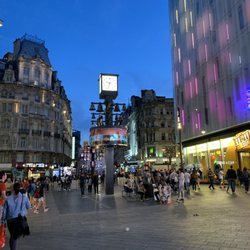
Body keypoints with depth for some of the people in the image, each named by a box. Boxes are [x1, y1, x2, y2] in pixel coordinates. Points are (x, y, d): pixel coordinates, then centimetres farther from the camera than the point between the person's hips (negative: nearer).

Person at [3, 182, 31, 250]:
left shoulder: (8, 198, -8)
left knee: (12, 236, 22)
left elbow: (5, 211, 0)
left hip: (10, 220, 2)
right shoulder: (24, 197, -10)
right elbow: (29, 207, 5)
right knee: (15, 237, 5)